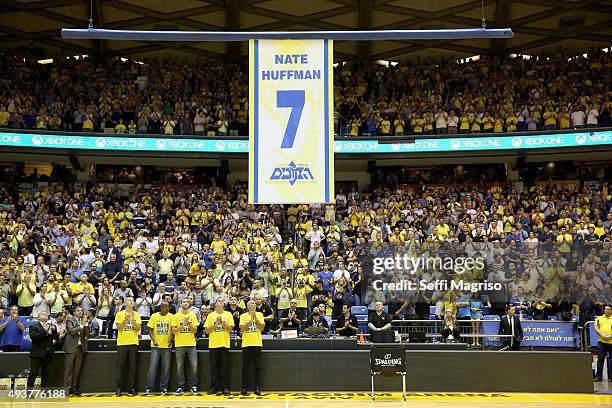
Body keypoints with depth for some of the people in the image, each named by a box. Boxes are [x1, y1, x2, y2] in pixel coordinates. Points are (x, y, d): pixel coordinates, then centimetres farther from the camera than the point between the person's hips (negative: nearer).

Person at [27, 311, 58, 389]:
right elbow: (33, 337, -16)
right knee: (33, 373, -3)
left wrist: (54, 330, -10)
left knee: (46, 373, 9)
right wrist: (44, 331, -19)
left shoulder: (52, 326, 14)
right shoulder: (34, 326, -2)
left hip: (48, 353, 5)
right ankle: (29, 389, 2)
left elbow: (57, 338, 7)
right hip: (37, 353, -5)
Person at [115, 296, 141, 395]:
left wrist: (133, 319, -14)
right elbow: (118, 327, -5)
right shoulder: (120, 314, 3)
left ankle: (132, 387, 8)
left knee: (132, 366, 3)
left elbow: (138, 328, 0)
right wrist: (126, 319, -17)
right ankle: (118, 388, 3)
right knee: (120, 366, -1)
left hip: (133, 343, 2)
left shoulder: (136, 315, 8)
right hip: (122, 343, -2)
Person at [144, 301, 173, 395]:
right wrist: (153, 340, -10)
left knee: (166, 368, 3)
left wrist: (171, 340, -7)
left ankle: (164, 388, 11)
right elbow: (150, 329, 2)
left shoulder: (171, 316, 3)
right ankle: (148, 388, 1)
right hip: (156, 346, -1)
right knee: (152, 366, -3)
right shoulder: (154, 316, 1)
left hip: (166, 346, 1)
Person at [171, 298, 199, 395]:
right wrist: (182, 325, -14)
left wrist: (189, 323, -13)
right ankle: (180, 387, 8)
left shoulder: (193, 315, 8)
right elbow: (173, 331, -1)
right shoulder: (176, 316, 4)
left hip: (191, 344, 1)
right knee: (179, 367, 2)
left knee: (194, 366, -4)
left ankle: (193, 386, 7)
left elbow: (195, 330, 2)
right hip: (179, 345, -1)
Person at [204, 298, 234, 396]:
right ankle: (214, 387, 9)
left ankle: (225, 387, 4)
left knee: (224, 367, 1)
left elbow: (230, 329, -1)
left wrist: (222, 322, -13)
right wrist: (216, 324, -9)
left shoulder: (228, 315, 6)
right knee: (214, 367, 4)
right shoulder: (211, 315, 8)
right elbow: (207, 330, 3)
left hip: (225, 344, -1)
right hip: (213, 344, 1)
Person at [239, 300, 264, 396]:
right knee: (245, 367, 1)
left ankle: (257, 388, 6)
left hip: (257, 344, 1)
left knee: (257, 367, 2)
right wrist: (250, 320, -15)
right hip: (246, 344, -1)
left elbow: (261, 328, -3)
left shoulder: (259, 315, 7)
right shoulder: (243, 316, 4)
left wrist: (256, 318, -14)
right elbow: (242, 329, -7)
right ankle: (244, 388, 6)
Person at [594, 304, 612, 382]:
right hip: (601, 341, 1)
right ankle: (598, 376, 2)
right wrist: (602, 335, -12)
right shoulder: (599, 318, 12)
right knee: (600, 359, -1)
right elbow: (596, 328, 4)